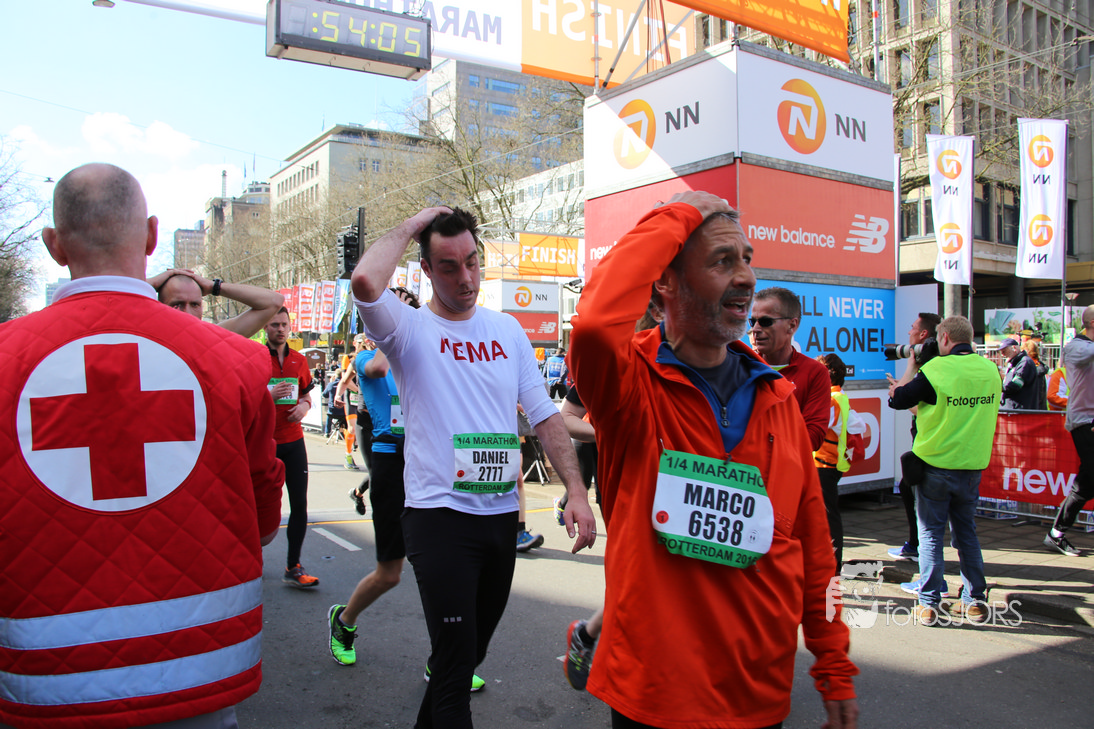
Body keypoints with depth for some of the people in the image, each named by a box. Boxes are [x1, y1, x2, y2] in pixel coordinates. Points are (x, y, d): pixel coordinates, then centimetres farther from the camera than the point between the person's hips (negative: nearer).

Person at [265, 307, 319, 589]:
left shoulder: (299, 360, 10)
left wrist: (304, 406, -1)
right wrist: (270, 395, -21)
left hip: (293, 440, 3)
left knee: (299, 503, -2)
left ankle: (293, 567, 7)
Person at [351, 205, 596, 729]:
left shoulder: (507, 329, 8)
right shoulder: (411, 328, -5)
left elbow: (544, 414, 6)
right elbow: (365, 282, -28)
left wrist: (575, 491, -3)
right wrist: (412, 225, -13)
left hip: (502, 513, 5)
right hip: (439, 515, -5)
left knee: (472, 649, 21)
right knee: (456, 660, -3)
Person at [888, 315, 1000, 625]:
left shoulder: (935, 370, -15)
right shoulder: (990, 370, 0)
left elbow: (898, 400, -7)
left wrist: (896, 389, 17)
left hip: (936, 464, -4)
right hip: (973, 465, 4)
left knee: (930, 533, 5)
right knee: (966, 531, 17)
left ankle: (929, 604, 7)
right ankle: (975, 600, 21)